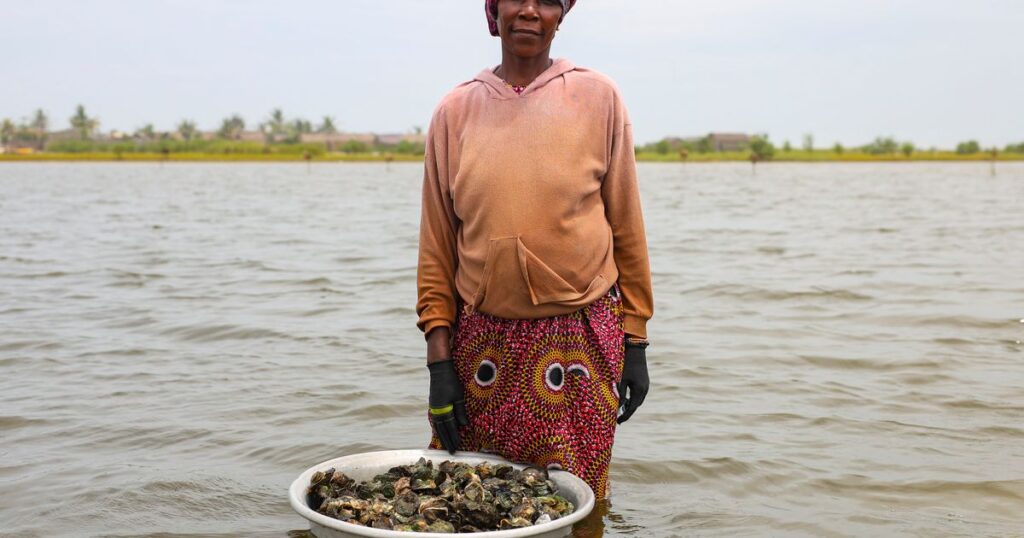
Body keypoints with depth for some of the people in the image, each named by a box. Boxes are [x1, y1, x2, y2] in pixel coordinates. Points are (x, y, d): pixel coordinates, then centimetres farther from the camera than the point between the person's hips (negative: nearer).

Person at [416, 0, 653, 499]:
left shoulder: (598, 97, -1)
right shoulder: (455, 110, 3)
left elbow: (626, 229, 3)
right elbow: (437, 247, 4)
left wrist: (634, 342, 2)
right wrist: (439, 361, -1)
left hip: (580, 345, -1)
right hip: (482, 344, 2)